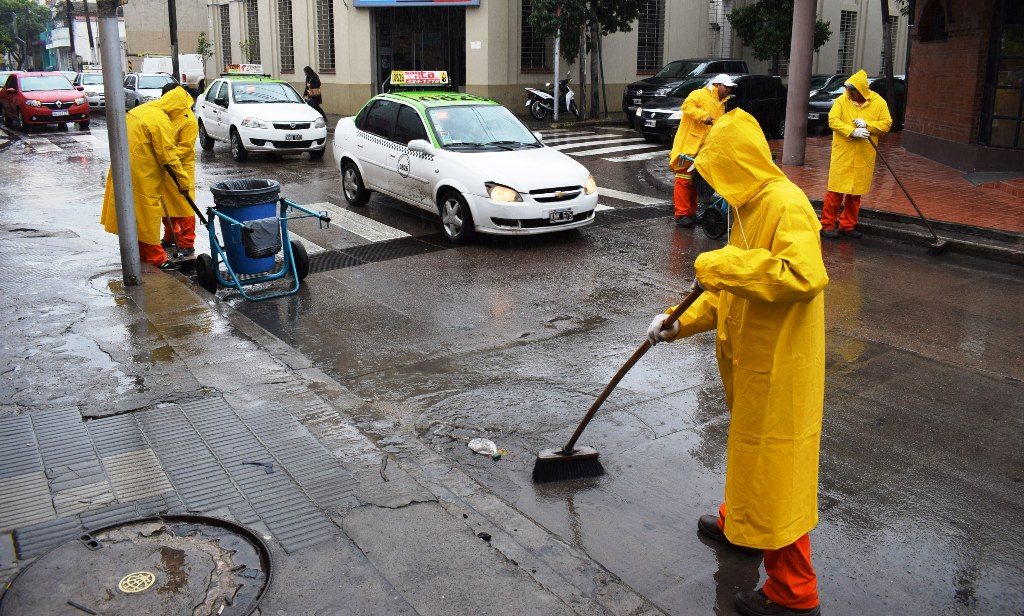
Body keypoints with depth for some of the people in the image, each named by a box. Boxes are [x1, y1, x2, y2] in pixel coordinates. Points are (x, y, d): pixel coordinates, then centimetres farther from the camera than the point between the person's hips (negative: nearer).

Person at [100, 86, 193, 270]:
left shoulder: (142, 109, 10)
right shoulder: (161, 122, -18)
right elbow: (169, 156, -17)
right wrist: (183, 179, -9)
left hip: (125, 168, 9)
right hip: (141, 173, -9)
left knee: (133, 209, 16)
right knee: (146, 211, -2)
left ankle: (141, 250, 29)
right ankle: (155, 257, 4)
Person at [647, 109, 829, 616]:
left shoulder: (786, 204, -20)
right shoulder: (750, 207, 12)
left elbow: (805, 275, -36)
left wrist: (724, 264, -29)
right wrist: (680, 322, 11)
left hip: (777, 367, -10)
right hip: (750, 361, 10)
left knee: (775, 466, -1)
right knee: (747, 447, 26)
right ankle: (740, 522, 49)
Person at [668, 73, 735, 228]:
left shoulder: (721, 104, 21)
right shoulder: (700, 94, -5)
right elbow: (687, 106, -23)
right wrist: (704, 116, -29)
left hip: (704, 149, 9)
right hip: (688, 145, -9)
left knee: (695, 180, 12)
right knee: (684, 180, -6)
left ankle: (691, 212, 20)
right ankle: (681, 214, -4)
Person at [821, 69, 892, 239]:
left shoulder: (879, 103, 2)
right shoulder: (842, 100, -3)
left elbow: (886, 124, 1)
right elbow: (832, 120, -11)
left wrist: (867, 125, -16)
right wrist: (852, 131, -22)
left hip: (864, 156, 2)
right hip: (842, 154, -2)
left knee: (856, 193, 9)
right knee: (836, 190, -3)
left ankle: (847, 225, 20)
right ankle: (827, 225, 5)